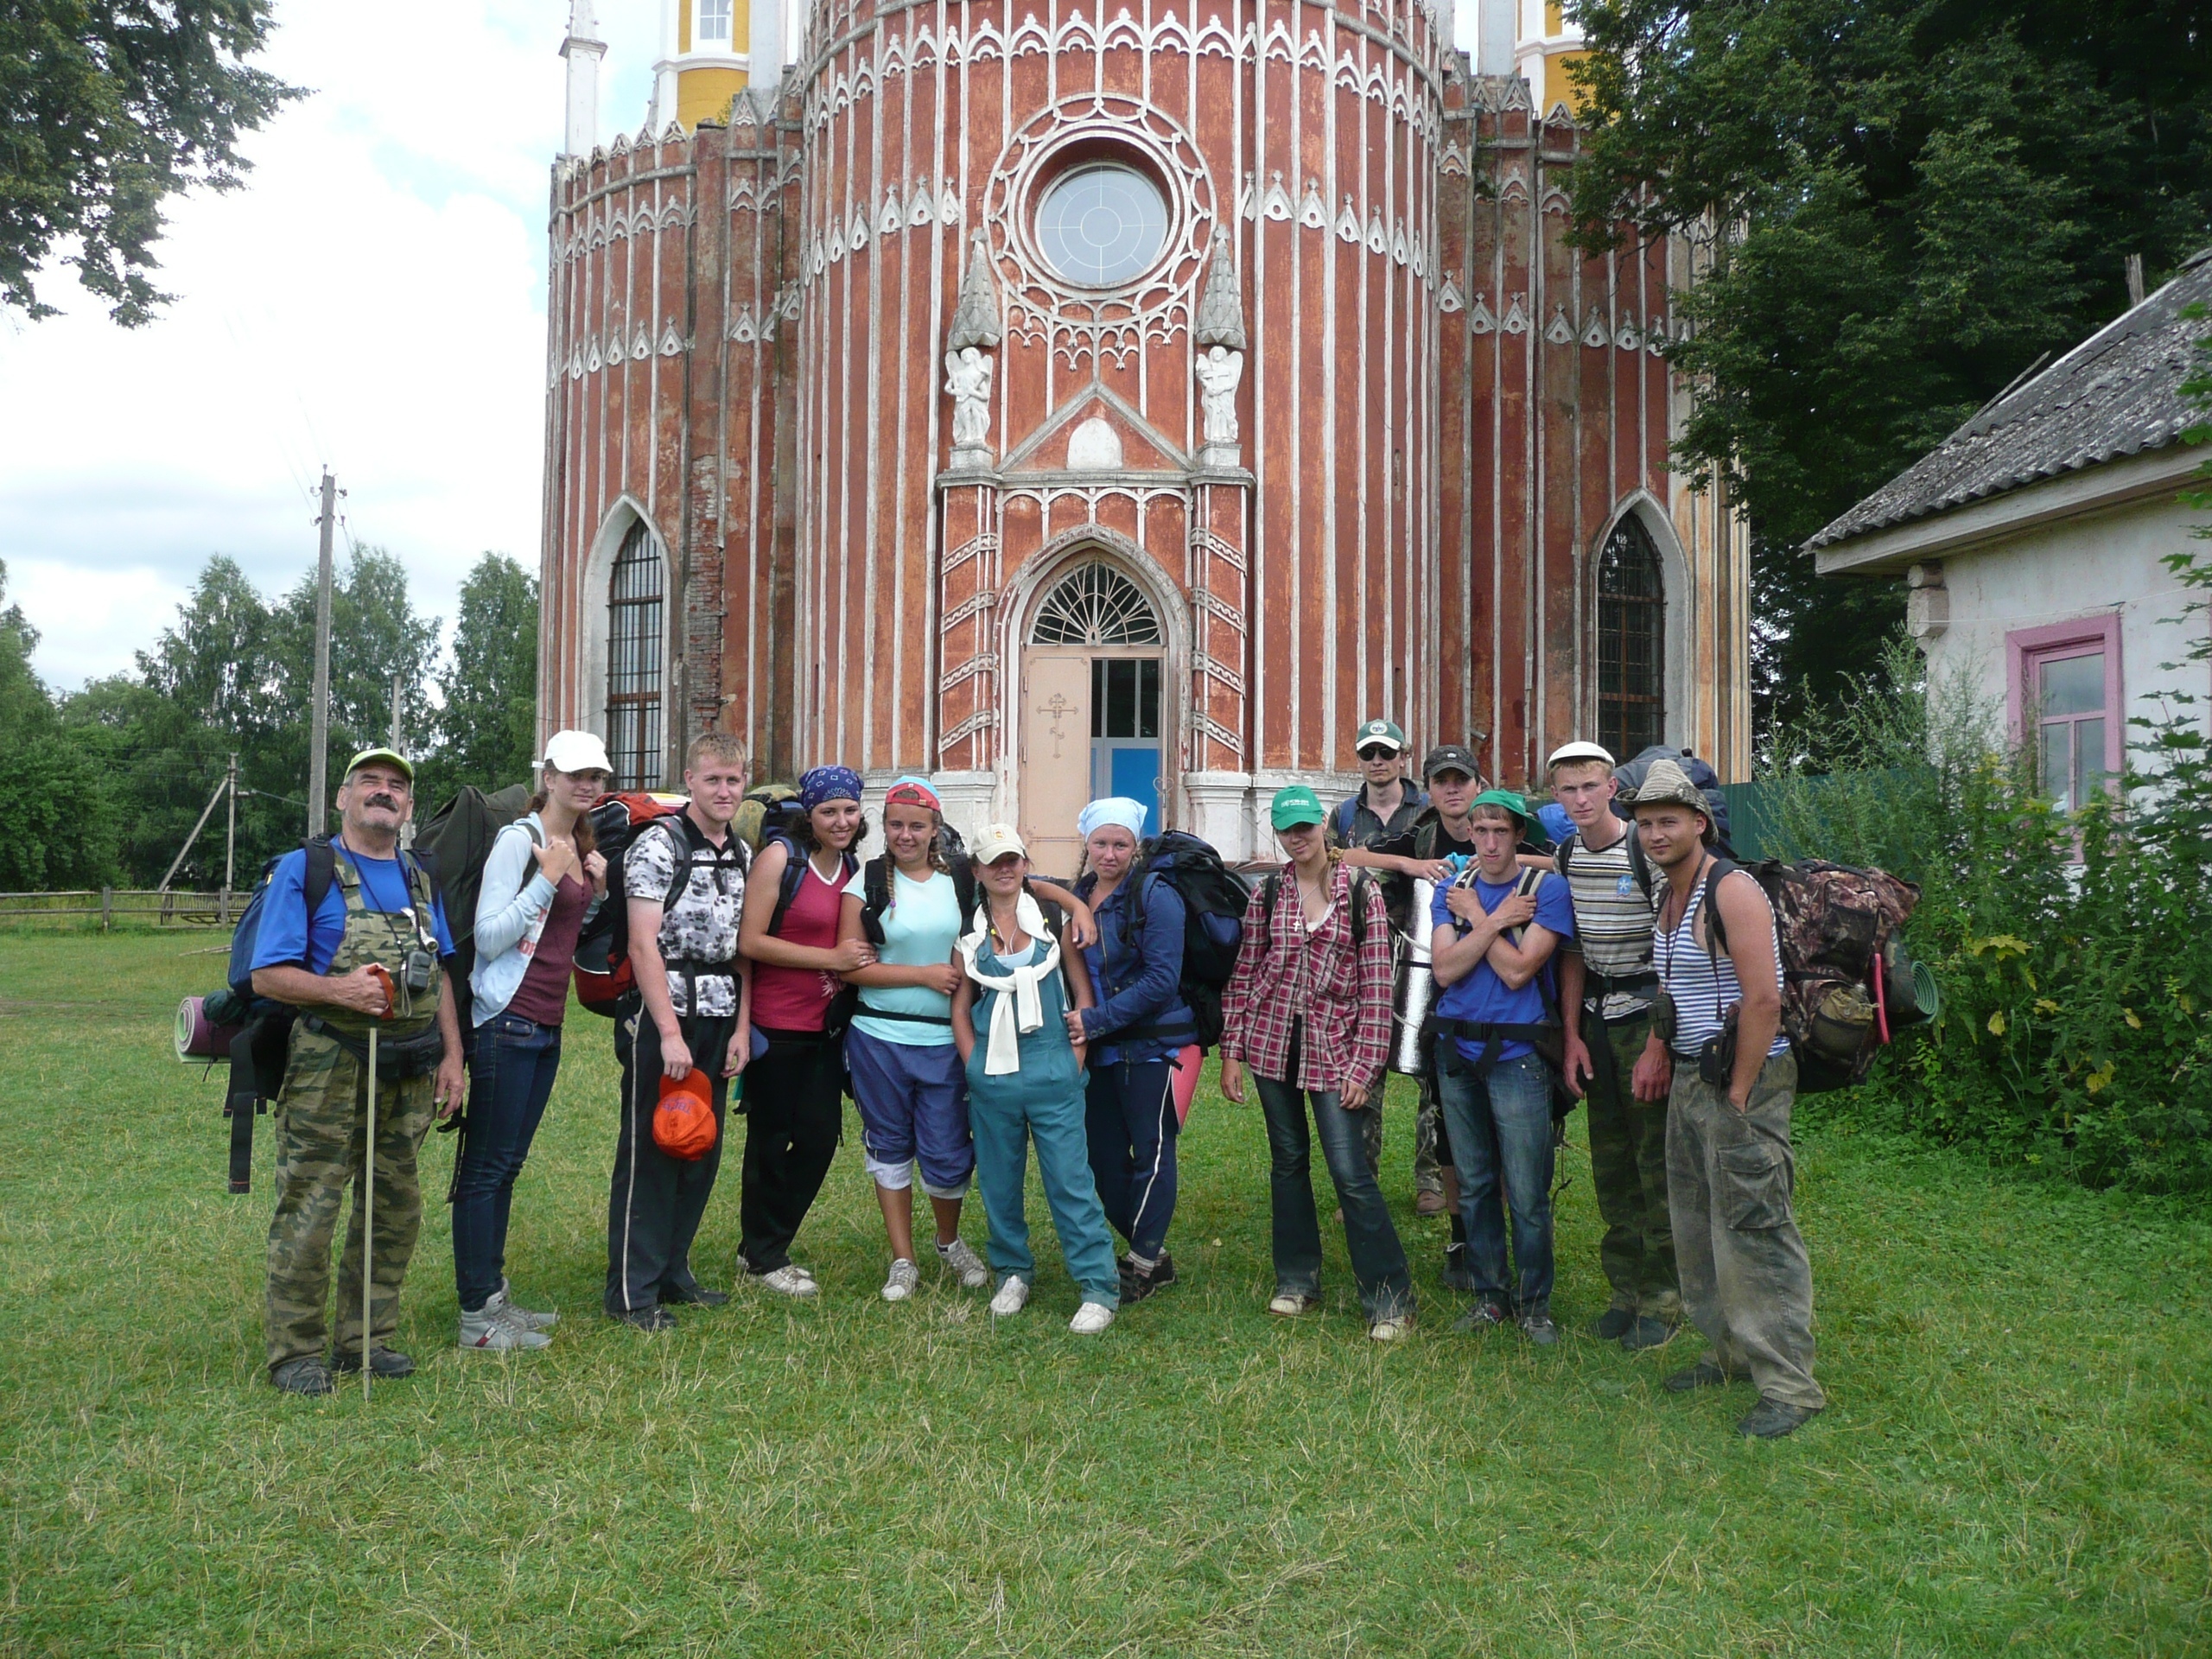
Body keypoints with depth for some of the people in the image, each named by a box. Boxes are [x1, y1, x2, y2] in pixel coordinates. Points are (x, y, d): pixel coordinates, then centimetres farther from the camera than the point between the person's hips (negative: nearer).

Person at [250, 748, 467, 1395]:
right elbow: (267, 976, -8)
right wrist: (336, 989, -24)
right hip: (329, 1068, -6)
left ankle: (366, 1338, 24)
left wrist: (451, 1056, 9)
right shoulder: (303, 869, -3)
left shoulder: (420, 880, 14)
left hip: (409, 1071, 6)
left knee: (396, 1209, 11)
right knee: (308, 1211, -3)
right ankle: (297, 1352, 10)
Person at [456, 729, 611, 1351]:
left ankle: (493, 1296, 23)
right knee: (486, 1165, -2)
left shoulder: (581, 848, 14)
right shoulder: (520, 839, -11)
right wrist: (548, 878, -19)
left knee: (506, 1163, 15)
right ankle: (477, 1315, 5)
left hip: (547, 1024, 9)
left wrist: (595, 891, 8)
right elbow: (489, 937, -18)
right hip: (507, 1022, -9)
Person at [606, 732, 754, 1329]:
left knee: (702, 1150, 12)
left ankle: (673, 1272, 25)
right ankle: (632, 1291, 9)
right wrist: (670, 1033, -17)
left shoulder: (742, 854, 12)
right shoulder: (659, 843, -9)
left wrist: (742, 1027, 7)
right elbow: (643, 945, -14)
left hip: (721, 1019, 7)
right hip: (662, 1014, -7)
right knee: (649, 1152, 0)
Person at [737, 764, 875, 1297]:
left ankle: (764, 1247, 28)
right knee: (771, 1140, 7)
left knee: (820, 1138, 9)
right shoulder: (781, 856, -11)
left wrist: (863, 959, 4)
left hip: (826, 1027, 6)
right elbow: (751, 942, -16)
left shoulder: (854, 867, 9)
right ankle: (762, 1257, 24)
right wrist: (832, 958, -17)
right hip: (776, 1026, -6)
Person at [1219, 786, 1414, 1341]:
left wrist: (1364, 1064, -8)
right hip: (1271, 1041, 3)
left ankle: (1390, 1299, 4)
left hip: (1332, 1045, -3)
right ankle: (1296, 1280, 27)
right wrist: (1232, 1052, 2)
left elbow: (1376, 983, -4)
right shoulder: (1266, 894, 5)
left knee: (1351, 1171, -7)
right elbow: (1243, 974, 7)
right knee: (1288, 1161, 12)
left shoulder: (1361, 892, -3)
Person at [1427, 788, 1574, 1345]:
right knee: (1474, 1185, 13)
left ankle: (1534, 1302, 15)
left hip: (1515, 1053, -4)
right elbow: (1445, 969, -6)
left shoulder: (1546, 888, -4)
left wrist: (1475, 915, -8)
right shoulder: (1452, 890, 8)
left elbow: (1517, 971, -14)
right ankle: (1489, 1294, 26)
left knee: (1527, 1193, -2)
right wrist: (1495, 921, -11)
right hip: (1456, 1050, 4)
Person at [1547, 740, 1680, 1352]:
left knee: (1657, 1160, -3)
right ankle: (1627, 1290, 22)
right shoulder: (1565, 855, 7)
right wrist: (1572, 1034, 7)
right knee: (1610, 1161, 11)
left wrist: (1661, 1040, -17)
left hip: (1648, 1009, -6)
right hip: (1597, 1015, 6)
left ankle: (1662, 1298, 8)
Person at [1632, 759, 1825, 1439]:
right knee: (1698, 1227, 15)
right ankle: (1731, 1353, 29)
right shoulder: (1669, 897, 12)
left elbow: (1764, 1000, -22)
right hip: (1690, 1078, 9)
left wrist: (1739, 1095, -20)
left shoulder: (1732, 892, -16)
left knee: (1753, 1230, -7)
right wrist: (1656, 1049, 13)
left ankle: (1789, 1387, 1)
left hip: (1745, 1079, -9)